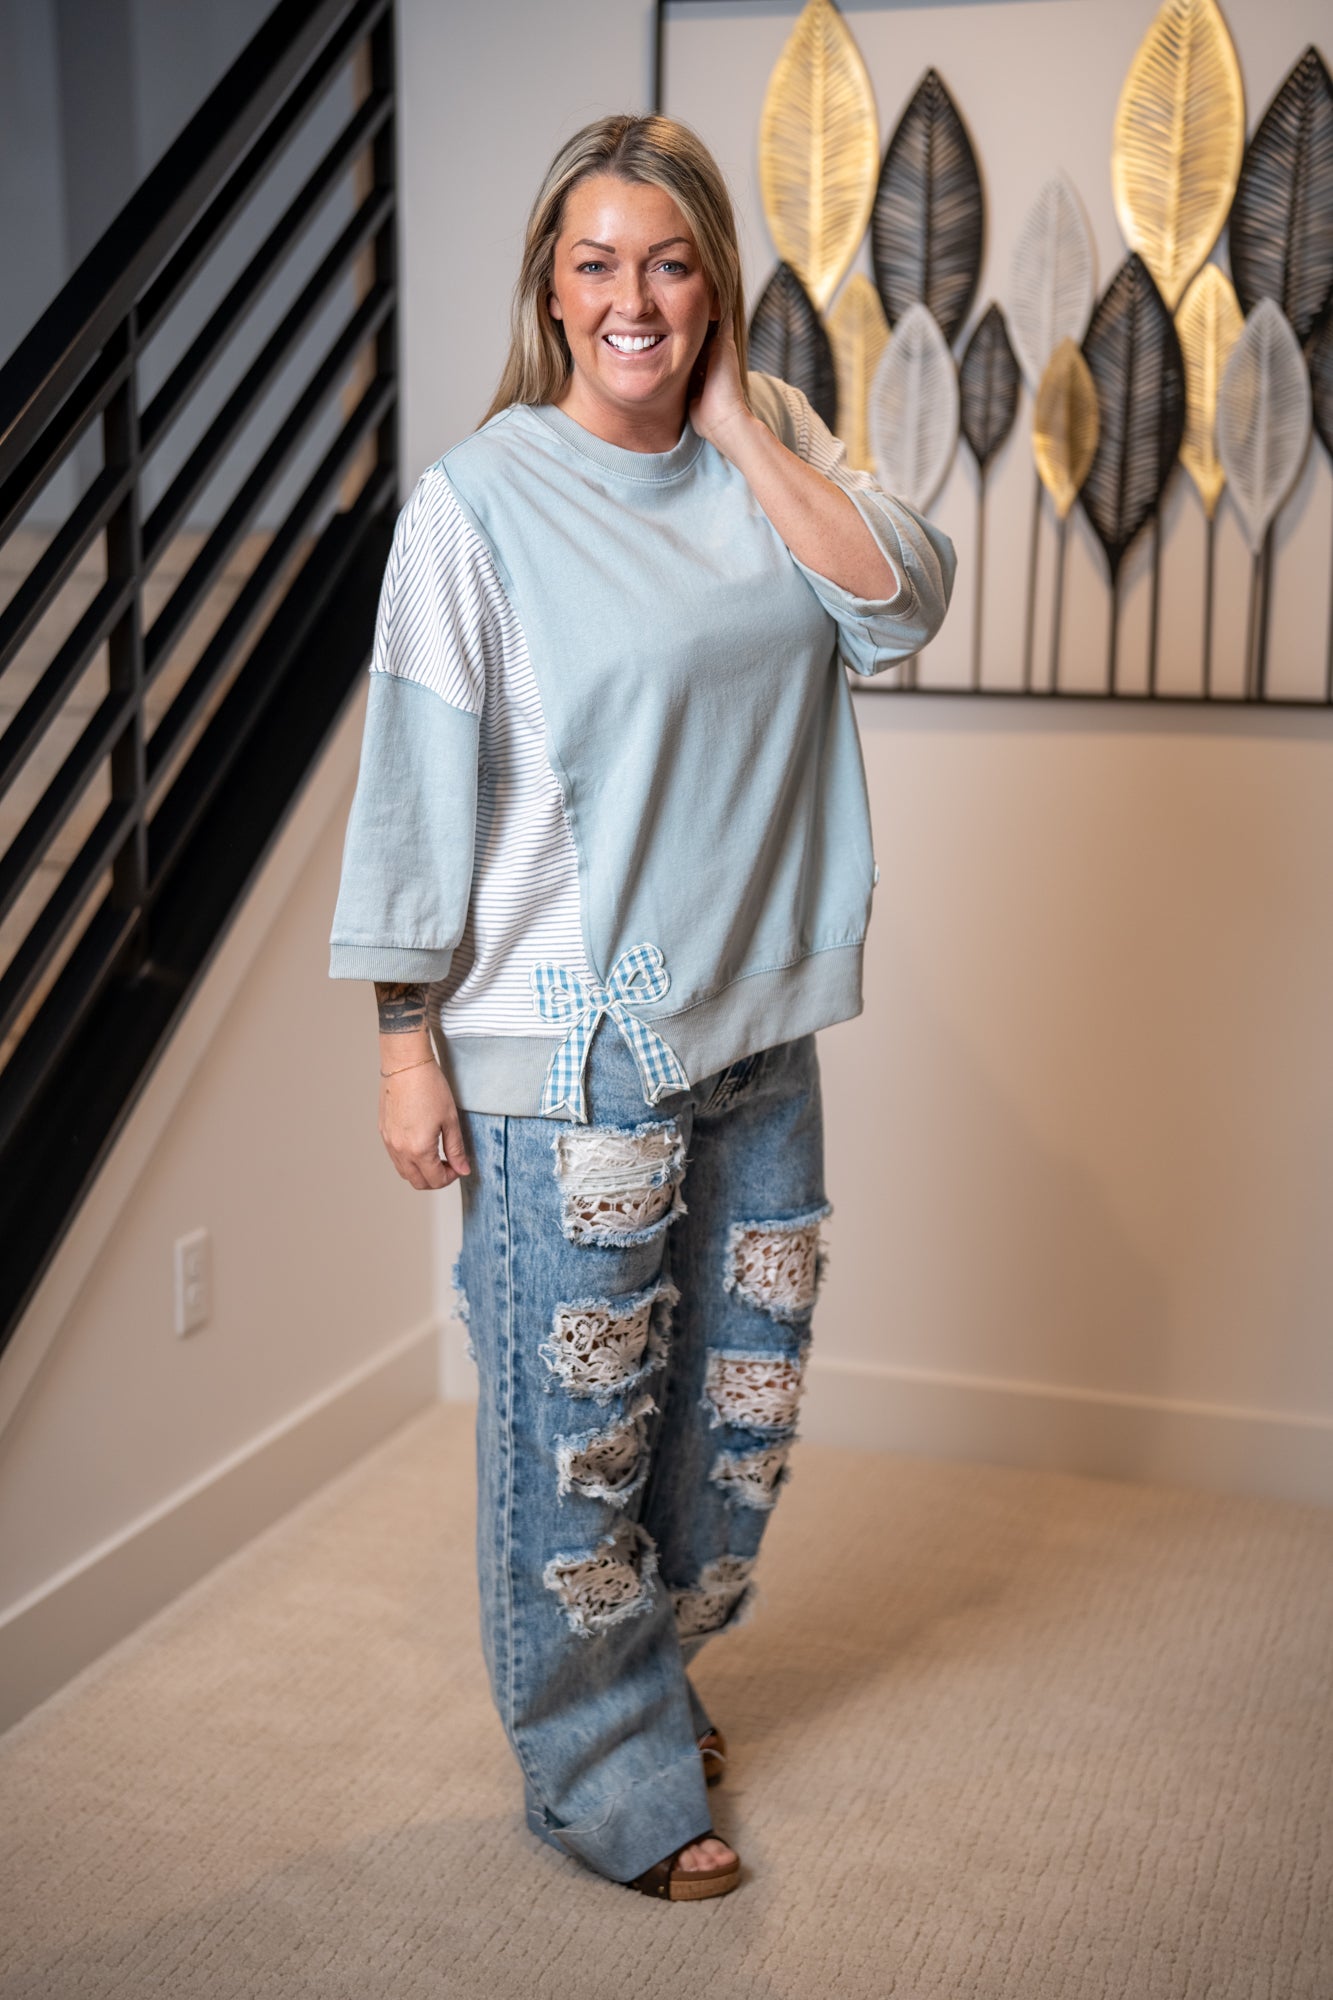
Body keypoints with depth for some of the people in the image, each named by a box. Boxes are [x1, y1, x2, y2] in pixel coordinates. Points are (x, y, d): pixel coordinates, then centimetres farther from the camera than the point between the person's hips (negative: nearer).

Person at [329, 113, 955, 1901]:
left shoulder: (774, 445, 6)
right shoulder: (481, 499, -10)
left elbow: (903, 608, -9)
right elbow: (417, 782, -10)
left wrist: (737, 421, -10)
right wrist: (407, 1042, -11)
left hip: (759, 1026, 6)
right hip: (567, 1049, -5)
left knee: (740, 1390, 18)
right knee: (578, 1422, 6)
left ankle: (652, 1676, 42)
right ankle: (601, 1775, 27)